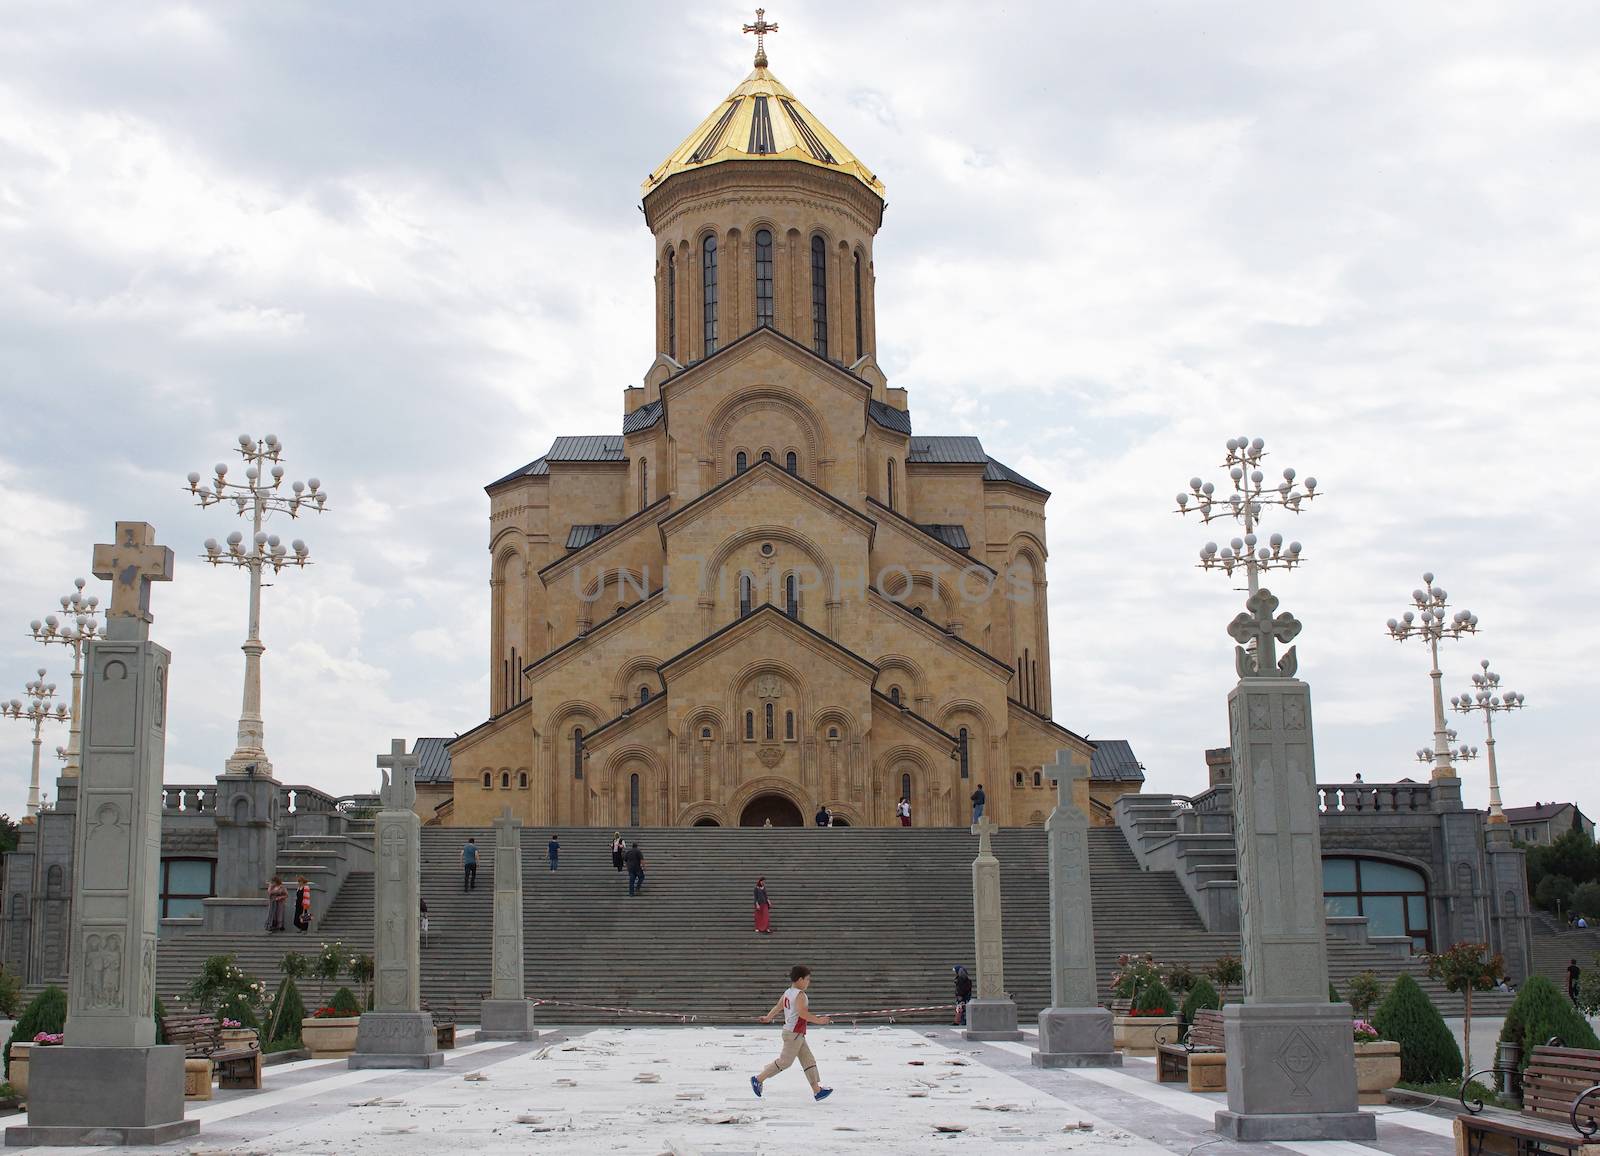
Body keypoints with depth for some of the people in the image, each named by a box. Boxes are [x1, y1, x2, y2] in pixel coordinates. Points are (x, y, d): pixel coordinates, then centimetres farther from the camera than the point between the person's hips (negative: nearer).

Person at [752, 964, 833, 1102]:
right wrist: (818, 1020, -17)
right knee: (785, 1061, -3)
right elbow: (803, 1013, -26)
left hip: (797, 1034, 10)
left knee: (809, 1060, 9)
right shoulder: (800, 995, -17)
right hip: (794, 1034, -10)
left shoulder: (788, 992, 10)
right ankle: (758, 1079, 4)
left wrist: (768, 1018, 33)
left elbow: (778, 1006, 19)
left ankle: (817, 1090, 10)